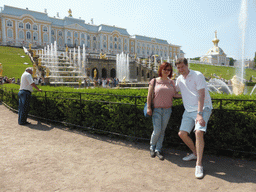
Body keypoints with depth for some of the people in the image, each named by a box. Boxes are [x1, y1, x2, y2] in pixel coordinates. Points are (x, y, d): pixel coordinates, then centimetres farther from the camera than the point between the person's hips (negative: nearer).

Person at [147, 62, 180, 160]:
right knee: (157, 130, -6)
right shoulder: (154, 81, 1)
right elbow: (149, 95, -2)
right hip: (157, 109, -3)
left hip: (167, 110, 3)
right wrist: (148, 107, -8)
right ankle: (152, 147, 19)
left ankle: (158, 150, 19)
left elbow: (174, 94, 12)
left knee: (162, 130, 6)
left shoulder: (171, 82, 11)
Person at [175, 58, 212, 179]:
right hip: (189, 110, 7)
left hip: (203, 108, -7)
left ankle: (199, 165, -16)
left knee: (198, 132, -25)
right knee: (182, 133, 1)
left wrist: (199, 114, -26)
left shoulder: (197, 76, -10)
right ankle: (195, 153, 26)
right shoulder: (179, 79, 11)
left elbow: (201, 95, -18)